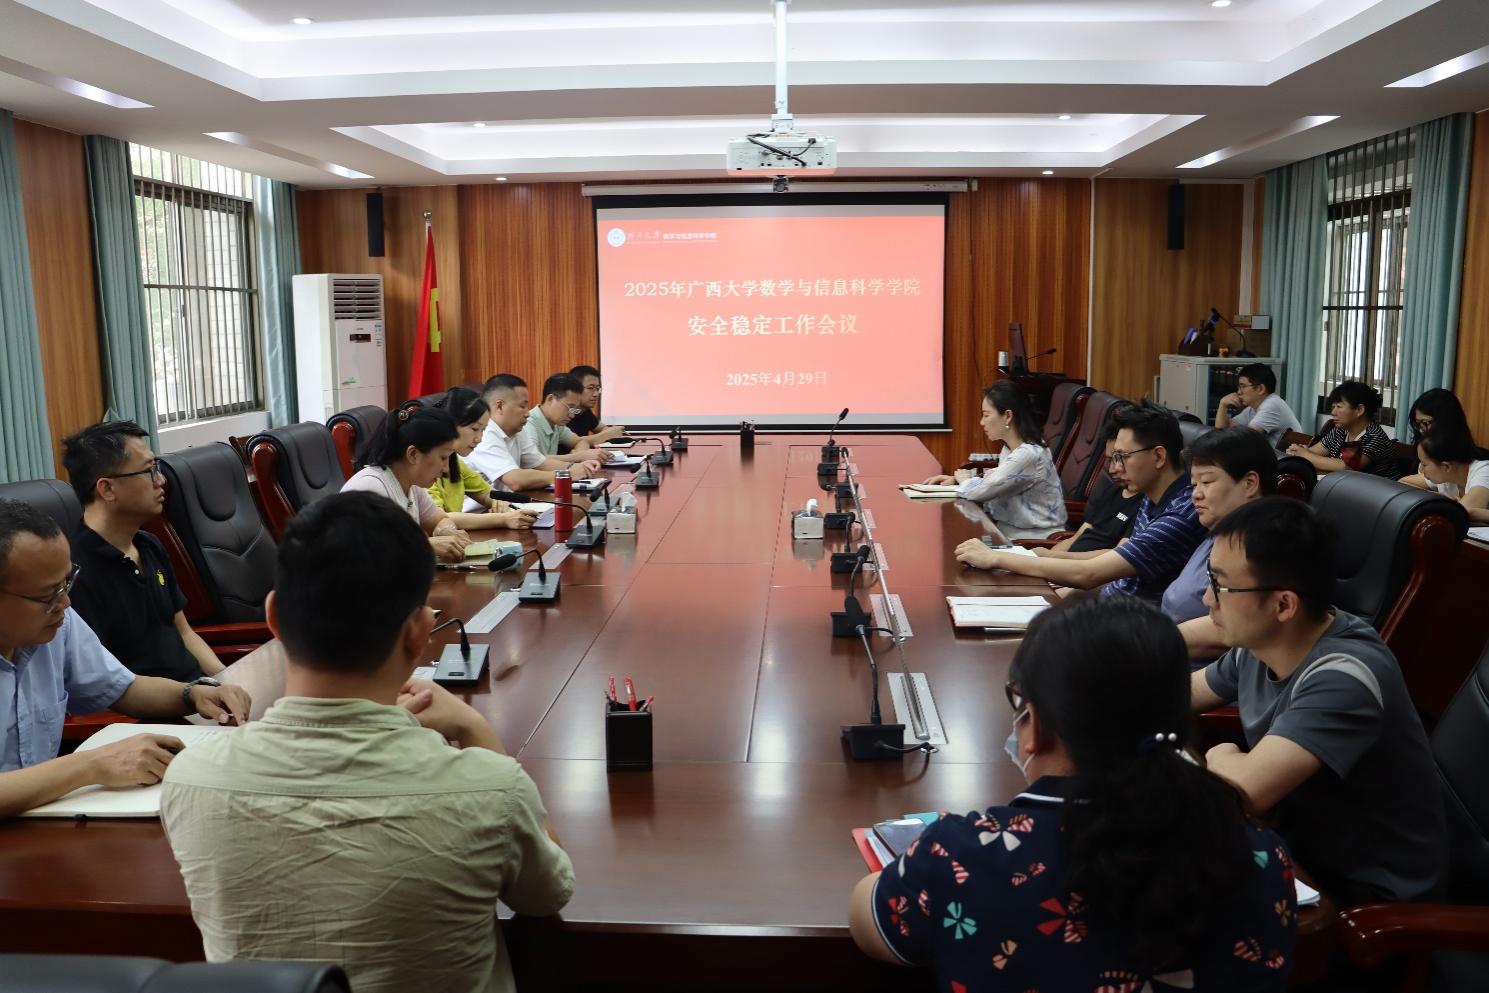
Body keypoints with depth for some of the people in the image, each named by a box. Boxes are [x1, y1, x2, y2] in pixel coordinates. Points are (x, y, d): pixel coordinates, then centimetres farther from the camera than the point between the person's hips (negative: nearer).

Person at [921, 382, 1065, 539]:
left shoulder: (1028, 454, -23)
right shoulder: (1011, 448, 7)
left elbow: (979, 491, -23)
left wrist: (965, 479, -2)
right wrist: (957, 479, 2)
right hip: (1011, 531, 8)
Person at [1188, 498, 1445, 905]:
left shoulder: (1343, 678, -31)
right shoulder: (1259, 642, -6)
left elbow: (1244, 788, -41)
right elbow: (1185, 693, 13)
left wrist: (1221, 757, -18)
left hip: (1362, 894, -7)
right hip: (1295, 845, 7)